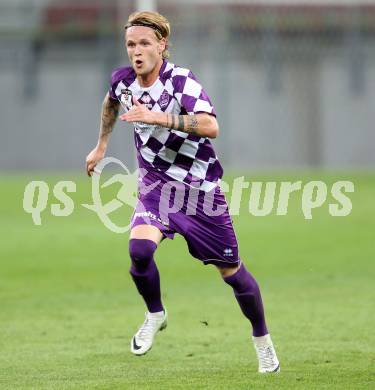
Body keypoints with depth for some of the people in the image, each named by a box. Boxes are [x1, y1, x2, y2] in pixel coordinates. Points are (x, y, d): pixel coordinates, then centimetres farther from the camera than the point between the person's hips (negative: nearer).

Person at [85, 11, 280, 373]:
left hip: (199, 187, -3)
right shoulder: (123, 80, -3)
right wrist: (101, 145, 29)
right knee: (139, 249, -26)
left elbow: (211, 126, -37)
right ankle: (155, 315, 2)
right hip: (155, 184, 3)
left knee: (231, 270, 6)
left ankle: (262, 339, 30)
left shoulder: (181, 81, -21)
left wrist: (158, 118, -44)